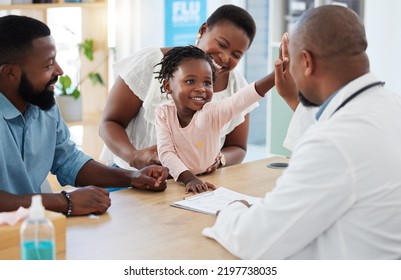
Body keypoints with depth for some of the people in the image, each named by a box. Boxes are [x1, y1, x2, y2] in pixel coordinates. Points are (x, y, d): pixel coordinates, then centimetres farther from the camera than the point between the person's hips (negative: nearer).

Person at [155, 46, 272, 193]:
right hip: (178, 184, 0)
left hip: (211, 183, 0)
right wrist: (189, 179, -29)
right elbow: (166, 153, -12)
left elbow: (244, 97, -26)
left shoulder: (212, 112, -11)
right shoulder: (164, 113, -5)